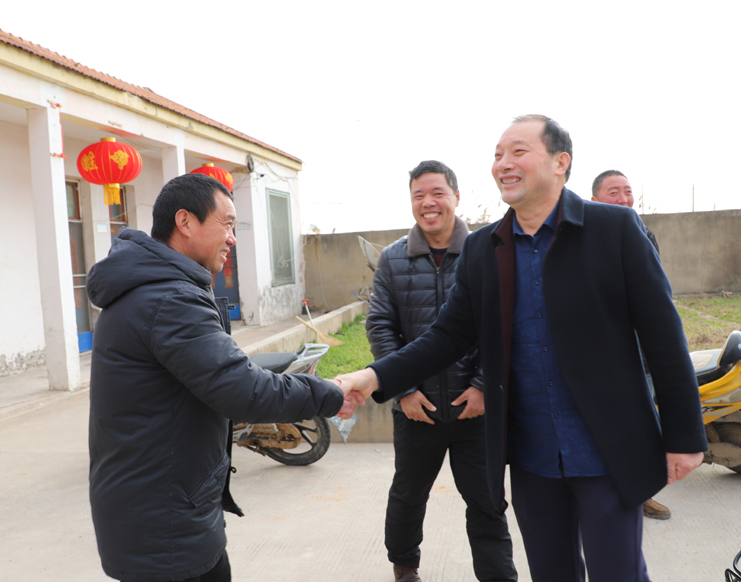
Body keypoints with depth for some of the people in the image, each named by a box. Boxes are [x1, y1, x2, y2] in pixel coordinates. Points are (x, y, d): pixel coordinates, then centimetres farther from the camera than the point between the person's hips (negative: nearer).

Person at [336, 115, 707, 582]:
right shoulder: (480, 249, 3)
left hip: (608, 453, -3)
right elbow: (450, 335, 0)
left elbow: (663, 334, -7)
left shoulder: (615, 228, -7)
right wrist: (377, 378, -14)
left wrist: (685, 435, -6)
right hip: (531, 456, 3)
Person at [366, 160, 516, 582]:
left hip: (476, 405, -2)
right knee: (408, 494, 20)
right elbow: (380, 326, 0)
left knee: (486, 501, 10)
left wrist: (484, 386, -11)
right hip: (417, 406, 2)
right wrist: (403, 389, -8)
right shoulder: (393, 260, 2)